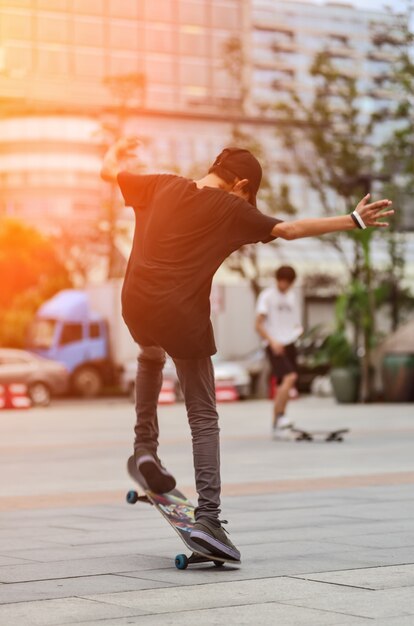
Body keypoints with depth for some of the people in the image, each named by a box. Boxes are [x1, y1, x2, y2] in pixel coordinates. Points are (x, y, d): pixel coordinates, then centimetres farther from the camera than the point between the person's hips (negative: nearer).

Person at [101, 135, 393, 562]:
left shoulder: (163, 186, 10)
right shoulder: (231, 209, -1)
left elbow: (108, 172, 20)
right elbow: (290, 230, -7)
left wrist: (117, 149, 43)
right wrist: (353, 220, -2)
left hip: (136, 304, 5)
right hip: (182, 315, -4)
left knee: (151, 357, 40)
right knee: (203, 418, 3)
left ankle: (145, 445, 29)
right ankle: (208, 516, -7)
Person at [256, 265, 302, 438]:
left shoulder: (291, 297, 16)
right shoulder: (267, 296, -3)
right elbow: (258, 325, -8)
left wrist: (299, 330, 1)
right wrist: (272, 341, -22)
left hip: (289, 344, 6)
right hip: (275, 346, -6)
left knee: (285, 386, 4)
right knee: (289, 377, -25)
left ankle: (276, 426, 12)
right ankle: (280, 417, -23)